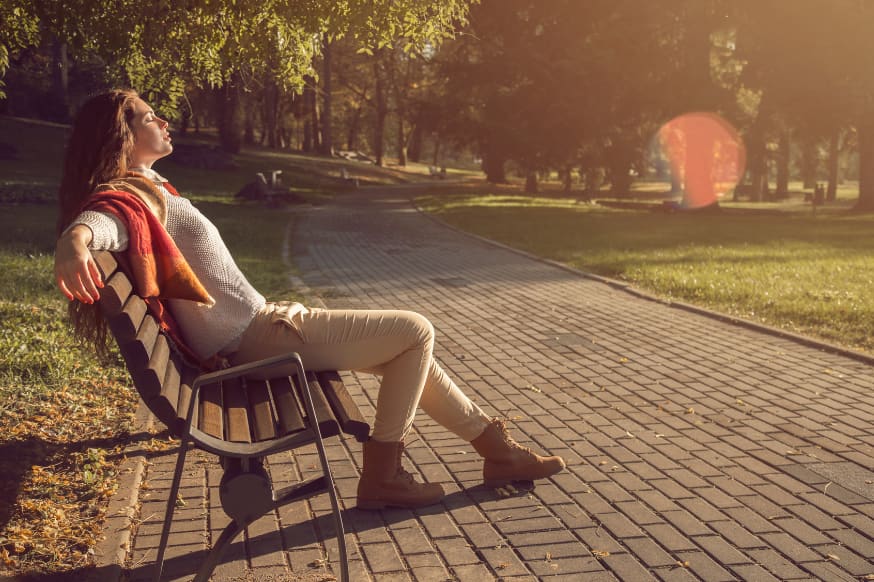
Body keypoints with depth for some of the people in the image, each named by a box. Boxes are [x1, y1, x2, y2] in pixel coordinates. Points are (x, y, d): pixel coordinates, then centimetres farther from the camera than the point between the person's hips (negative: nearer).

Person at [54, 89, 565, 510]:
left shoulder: (145, 188, 12)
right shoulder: (130, 198, -18)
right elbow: (92, 222, -42)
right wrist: (73, 244, -62)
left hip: (258, 326, 11)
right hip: (260, 340, -11)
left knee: (404, 347, 15)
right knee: (415, 331, -8)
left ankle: (494, 445, 22)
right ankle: (381, 475, 2)